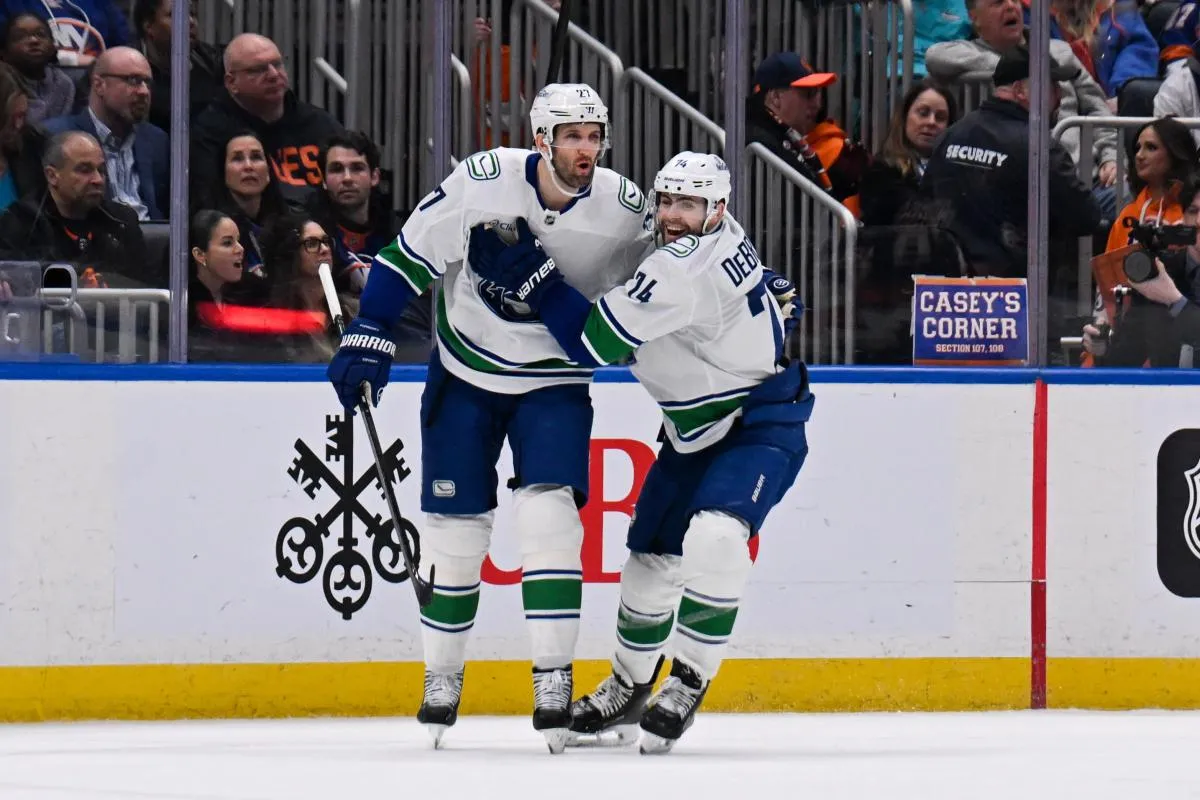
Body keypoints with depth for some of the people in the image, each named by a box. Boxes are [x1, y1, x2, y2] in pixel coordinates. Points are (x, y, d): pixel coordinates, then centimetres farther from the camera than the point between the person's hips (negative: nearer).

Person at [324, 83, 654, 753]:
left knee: (549, 516, -17)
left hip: (555, 381, 0)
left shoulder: (624, 207, -13)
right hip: (466, 375, 0)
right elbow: (410, 254, -8)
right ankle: (443, 679, 19)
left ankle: (554, 681, -11)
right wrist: (369, 339, -10)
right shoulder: (484, 181, -18)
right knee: (456, 528, 2)